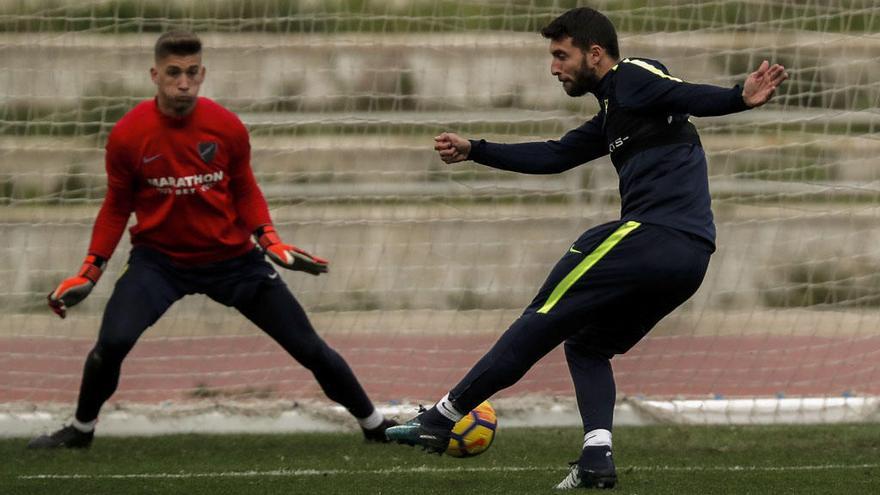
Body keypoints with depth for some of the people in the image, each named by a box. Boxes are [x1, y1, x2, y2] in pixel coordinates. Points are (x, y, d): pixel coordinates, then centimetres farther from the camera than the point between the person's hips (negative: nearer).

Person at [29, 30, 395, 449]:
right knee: (113, 341, -25)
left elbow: (245, 192, 6)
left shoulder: (227, 127, -10)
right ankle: (81, 430, 2)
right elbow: (116, 209, 1)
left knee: (308, 347, 2)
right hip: (159, 259, -1)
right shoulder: (127, 135, -13)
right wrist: (89, 273, -4)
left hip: (231, 257, 1)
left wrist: (270, 240, -8)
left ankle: (374, 425, 22)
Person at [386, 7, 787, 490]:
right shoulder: (612, 116, 28)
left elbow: (689, 97, -17)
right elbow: (553, 157, 35)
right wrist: (474, 151, 36)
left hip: (650, 233, -10)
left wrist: (740, 99, -37)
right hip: (690, 258, 10)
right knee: (586, 346, 20)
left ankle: (442, 418, 5)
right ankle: (597, 457, -1)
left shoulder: (633, 78, 0)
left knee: (542, 321, 0)